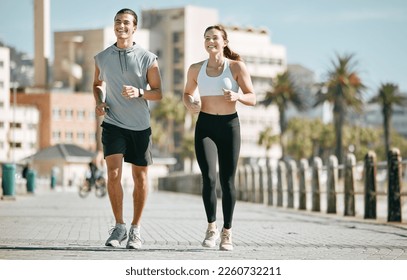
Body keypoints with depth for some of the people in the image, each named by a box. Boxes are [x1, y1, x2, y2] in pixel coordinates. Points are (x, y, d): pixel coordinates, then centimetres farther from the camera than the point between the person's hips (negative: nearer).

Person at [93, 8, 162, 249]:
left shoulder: (148, 59, -3)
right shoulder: (102, 58, 3)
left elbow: (158, 93, -1)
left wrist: (139, 92, -20)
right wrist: (99, 102, 2)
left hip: (140, 126, 0)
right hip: (113, 123, 0)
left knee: (141, 178, 5)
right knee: (114, 174, -14)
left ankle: (136, 229, 19)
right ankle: (119, 227, 0)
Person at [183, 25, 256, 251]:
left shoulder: (236, 67, -4)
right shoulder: (196, 69, 4)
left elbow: (252, 99, -3)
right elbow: (187, 94, 20)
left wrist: (237, 96, -24)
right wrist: (190, 104, -3)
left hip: (229, 125, -1)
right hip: (205, 126, 1)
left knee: (227, 181, 3)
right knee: (209, 178, -15)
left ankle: (227, 232, 17)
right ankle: (211, 227, 2)